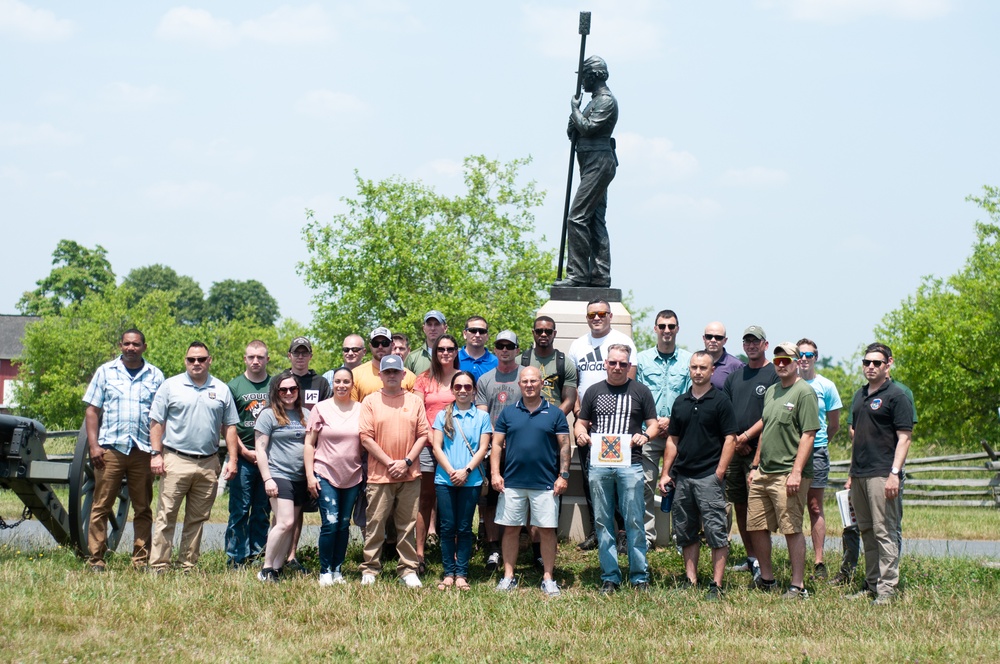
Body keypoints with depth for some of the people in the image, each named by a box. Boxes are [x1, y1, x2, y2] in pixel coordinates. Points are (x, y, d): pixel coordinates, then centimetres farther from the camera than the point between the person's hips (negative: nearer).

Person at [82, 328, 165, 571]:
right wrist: (93, 445, -3)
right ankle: (95, 560, 1)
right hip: (110, 449, -1)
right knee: (101, 507, -2)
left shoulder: (155, 376, 10)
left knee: (143, 510, 5)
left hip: (143, 451, 1)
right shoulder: (105, 372, 9)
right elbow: (92, 410, 7)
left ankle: (141, 561, 10)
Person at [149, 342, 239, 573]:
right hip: (176, 461, -3)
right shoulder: (170, 386, 4)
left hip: (209, 464, 3)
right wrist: (156, 454, -6)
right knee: (166, 516, -6)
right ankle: (158, 566, -4)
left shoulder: (221, 390, 12)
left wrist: (232, 459, 5)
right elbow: (156, 422, 3)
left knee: (197, 519, 8)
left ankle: (189, 566, 14)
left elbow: (229, 427, 13)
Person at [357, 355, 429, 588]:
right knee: (375, 524, 1)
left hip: (410, 475, 2)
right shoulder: (370, 401, 3)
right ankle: (370, 570, 9)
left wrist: (406, 462, -7)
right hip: (379, 475, -2)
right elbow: (366, 437, -3)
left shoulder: (414, 401, 8)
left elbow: (423, 435, 5)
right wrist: (389, 463, -9)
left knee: (408, 525, 5)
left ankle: (408, 570, 12)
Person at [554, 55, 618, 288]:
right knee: (595, 222, 9)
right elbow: (583, 131, 23)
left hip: (598, 163, -11)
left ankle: (577, 275, -18)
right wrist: (573, 127, 2)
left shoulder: (606, 100, -10)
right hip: (594, 165, 11)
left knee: (577, 218, -15)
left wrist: (575, 109, -5)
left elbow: (588, 127, -20)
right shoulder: (596, 100, 22)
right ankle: (600, 276, 10)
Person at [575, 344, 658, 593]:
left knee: (634, 521, -4)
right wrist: (580, 434, -6)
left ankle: (639, 576, 3)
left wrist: (645, 435, -14)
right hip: (598, 464, 2)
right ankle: (609, 577, 10)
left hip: (630, 464, -2)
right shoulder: (594, 391, 14)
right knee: (603, 522, 4)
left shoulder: (640, 391, 8)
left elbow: (653, 424, 8)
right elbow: (580, 423, 17)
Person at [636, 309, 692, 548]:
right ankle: (646, 536, 0)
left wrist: (672, 420, -7)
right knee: (645, 485, -4)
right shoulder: (642, 359, 7)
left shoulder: (688, 360, 6)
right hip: (648, 432, 0)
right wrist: (652, 422, -6)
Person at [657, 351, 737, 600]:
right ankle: (690, 580, 18)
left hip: (708, 477, -6)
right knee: (686, 532, 10)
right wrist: (665, 473, 11)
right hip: (681, 477, 6)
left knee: (716, 532, -6)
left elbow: (730, 439, -6)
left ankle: (716, 585, -5)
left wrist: (719, 472, -13)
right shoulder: (681, 402, 14)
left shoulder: (720, 401, -2)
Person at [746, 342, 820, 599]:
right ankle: (766, 578, 25)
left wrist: (796, 472, -20)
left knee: (792, 529, -6)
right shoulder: (771, 391, 17)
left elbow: (808, 435, -14)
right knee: (756, 526, 11)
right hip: (763, 472, 8)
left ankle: (798, 586, 0)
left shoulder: (804, 392, -8)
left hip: (787, 474, -8)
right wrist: (755, 465, 20)